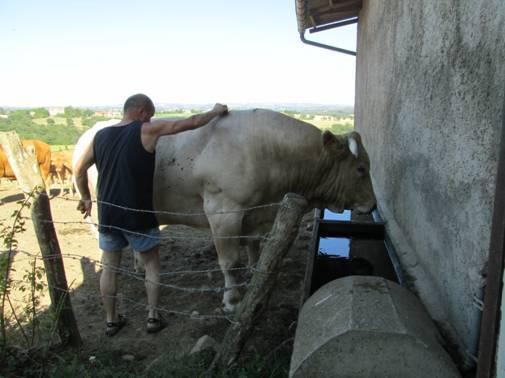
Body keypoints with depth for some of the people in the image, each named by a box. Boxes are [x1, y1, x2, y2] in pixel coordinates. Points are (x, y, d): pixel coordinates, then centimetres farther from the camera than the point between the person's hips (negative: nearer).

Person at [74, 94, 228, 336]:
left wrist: (85, 197, 28)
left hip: (107, 214, 5)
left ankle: (111, 320, 28)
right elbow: (189, 123, -6)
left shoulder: (100, 135, 5)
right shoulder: (146, 131, -10)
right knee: (151, 264, 15)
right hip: (137, 215, -4)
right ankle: (152, 316, 18)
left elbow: (79, 170, 15)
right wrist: (216, 111, 9)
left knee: (109, 267, 17)